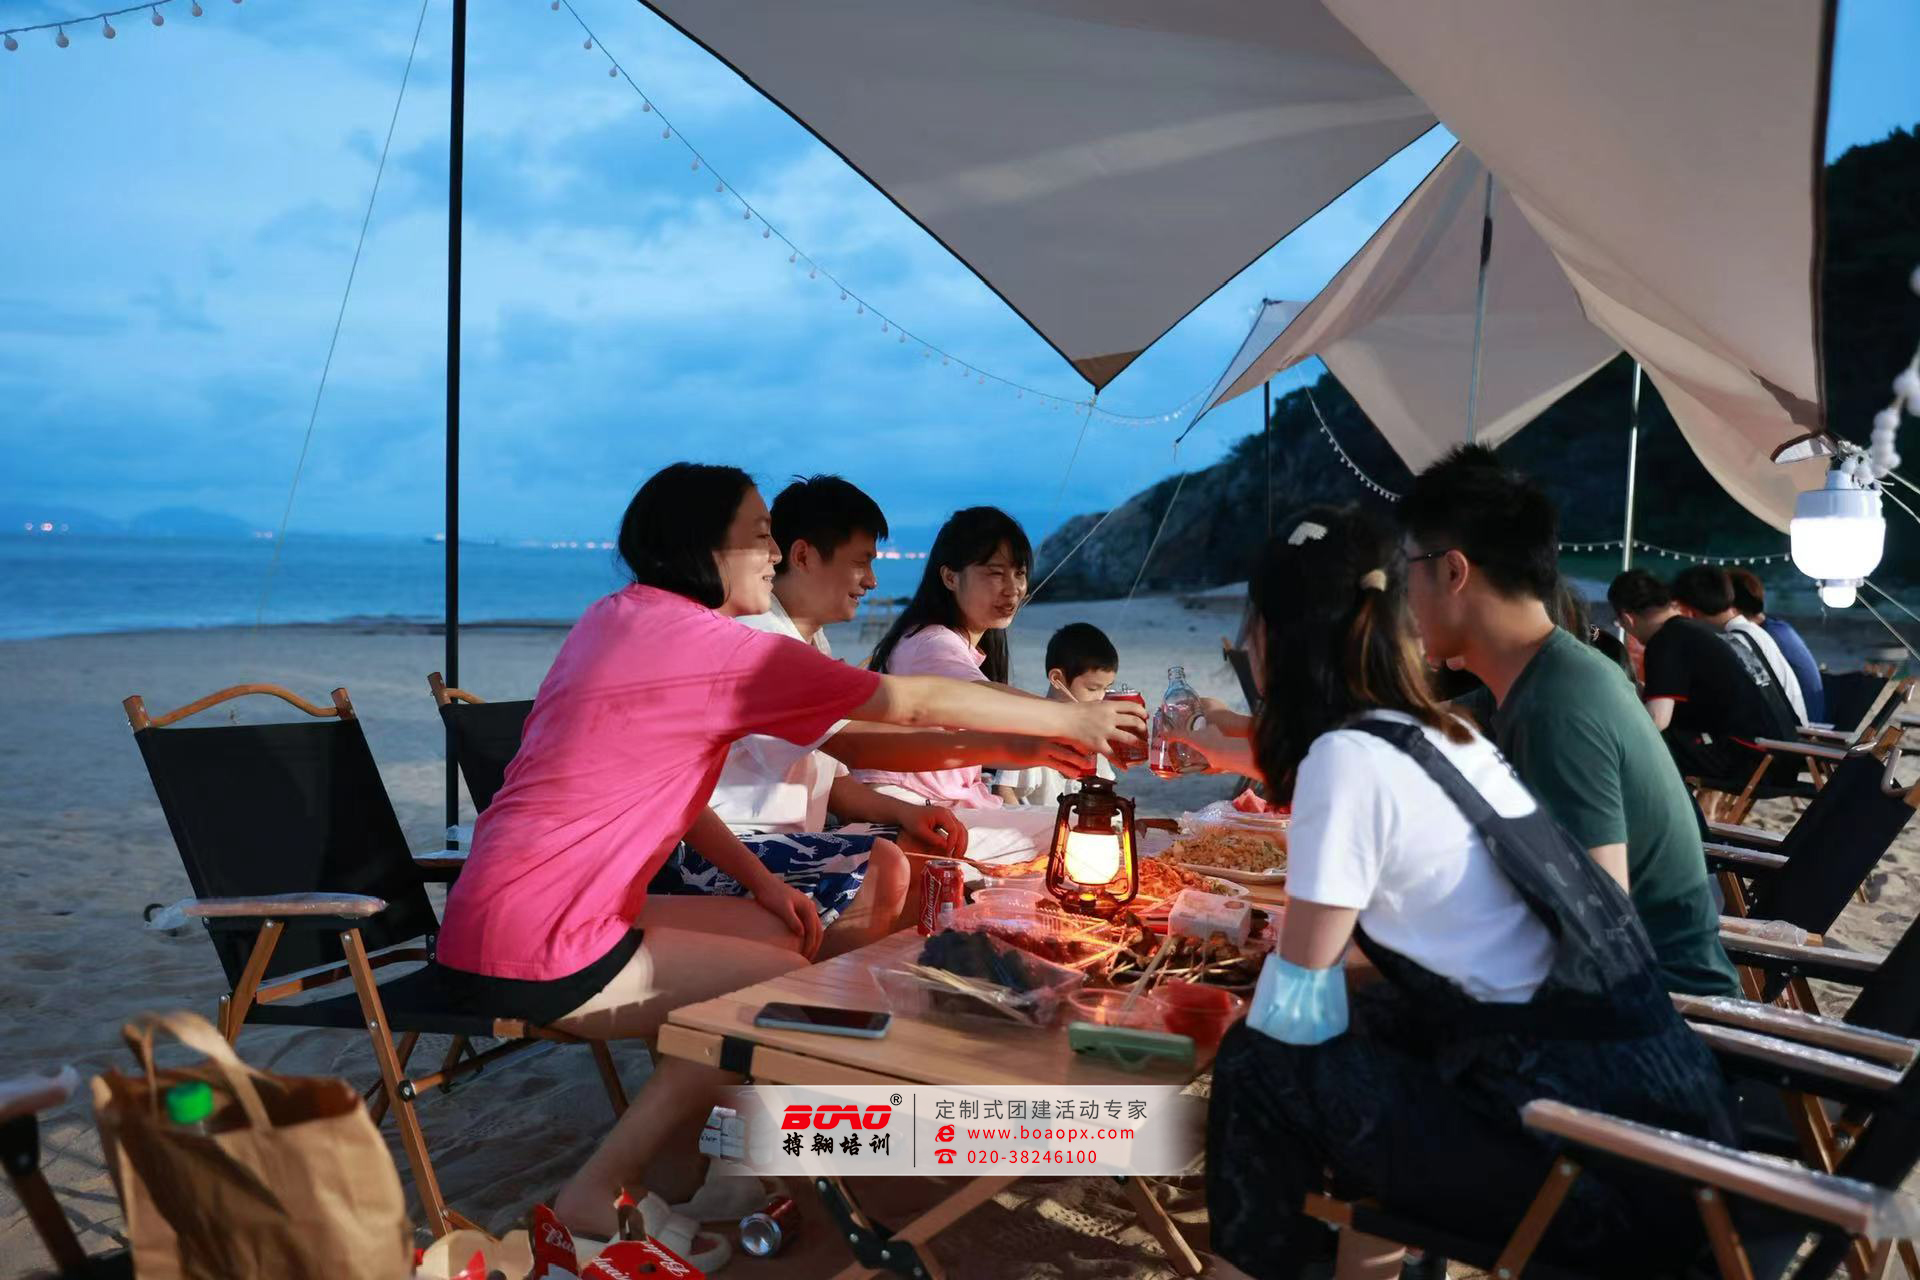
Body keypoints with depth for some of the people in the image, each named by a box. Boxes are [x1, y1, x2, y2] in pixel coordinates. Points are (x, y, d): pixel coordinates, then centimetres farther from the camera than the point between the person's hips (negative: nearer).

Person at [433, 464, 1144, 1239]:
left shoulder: (620, 618, 9)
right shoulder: (705, 641, -17)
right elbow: (917, 702, -11)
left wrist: (756, 879, 4)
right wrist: (1070, 720, 0)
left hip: (515, 910, 9)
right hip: (535, 949, -9)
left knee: (776, 934, 11)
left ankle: (669, 1174, 19)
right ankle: (597, 1196, 5)